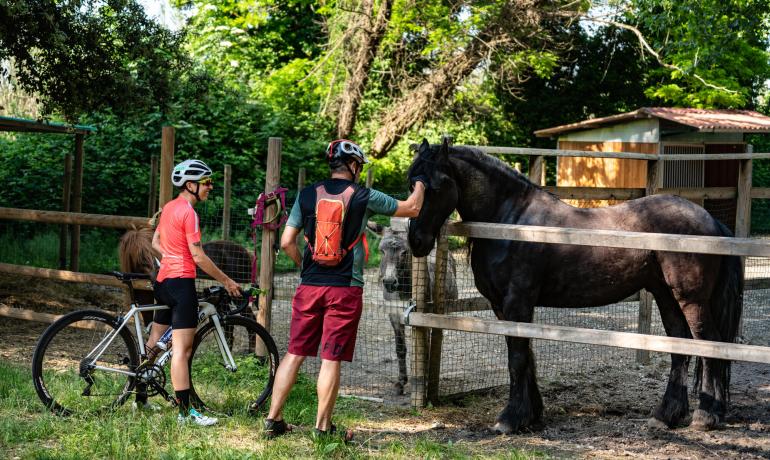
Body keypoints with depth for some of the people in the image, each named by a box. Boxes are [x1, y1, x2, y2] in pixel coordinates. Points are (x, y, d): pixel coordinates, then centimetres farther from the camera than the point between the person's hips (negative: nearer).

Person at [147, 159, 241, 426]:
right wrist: (226, 281, -11)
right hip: (181, 281, -10)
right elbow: (198, 256, -17)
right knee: (182, 349, -11)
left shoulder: (169, 207, 13)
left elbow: (155, 242, 24)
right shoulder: (188, 212, -14)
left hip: (163, 280, 10)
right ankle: (185, 412, -12)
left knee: (155, 343, 18)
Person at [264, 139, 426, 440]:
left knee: (295, 353, 9)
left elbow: (287, 242, 2)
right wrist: (420, 186, 30)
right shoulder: (364, 197, -3)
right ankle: (322, 426, 9)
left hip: (309, 287, 3)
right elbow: (411, 209, 10)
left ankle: (273, 420, 12)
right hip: (345, 289, -3)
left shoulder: (307, 195, 4)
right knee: (331, 359, 2)